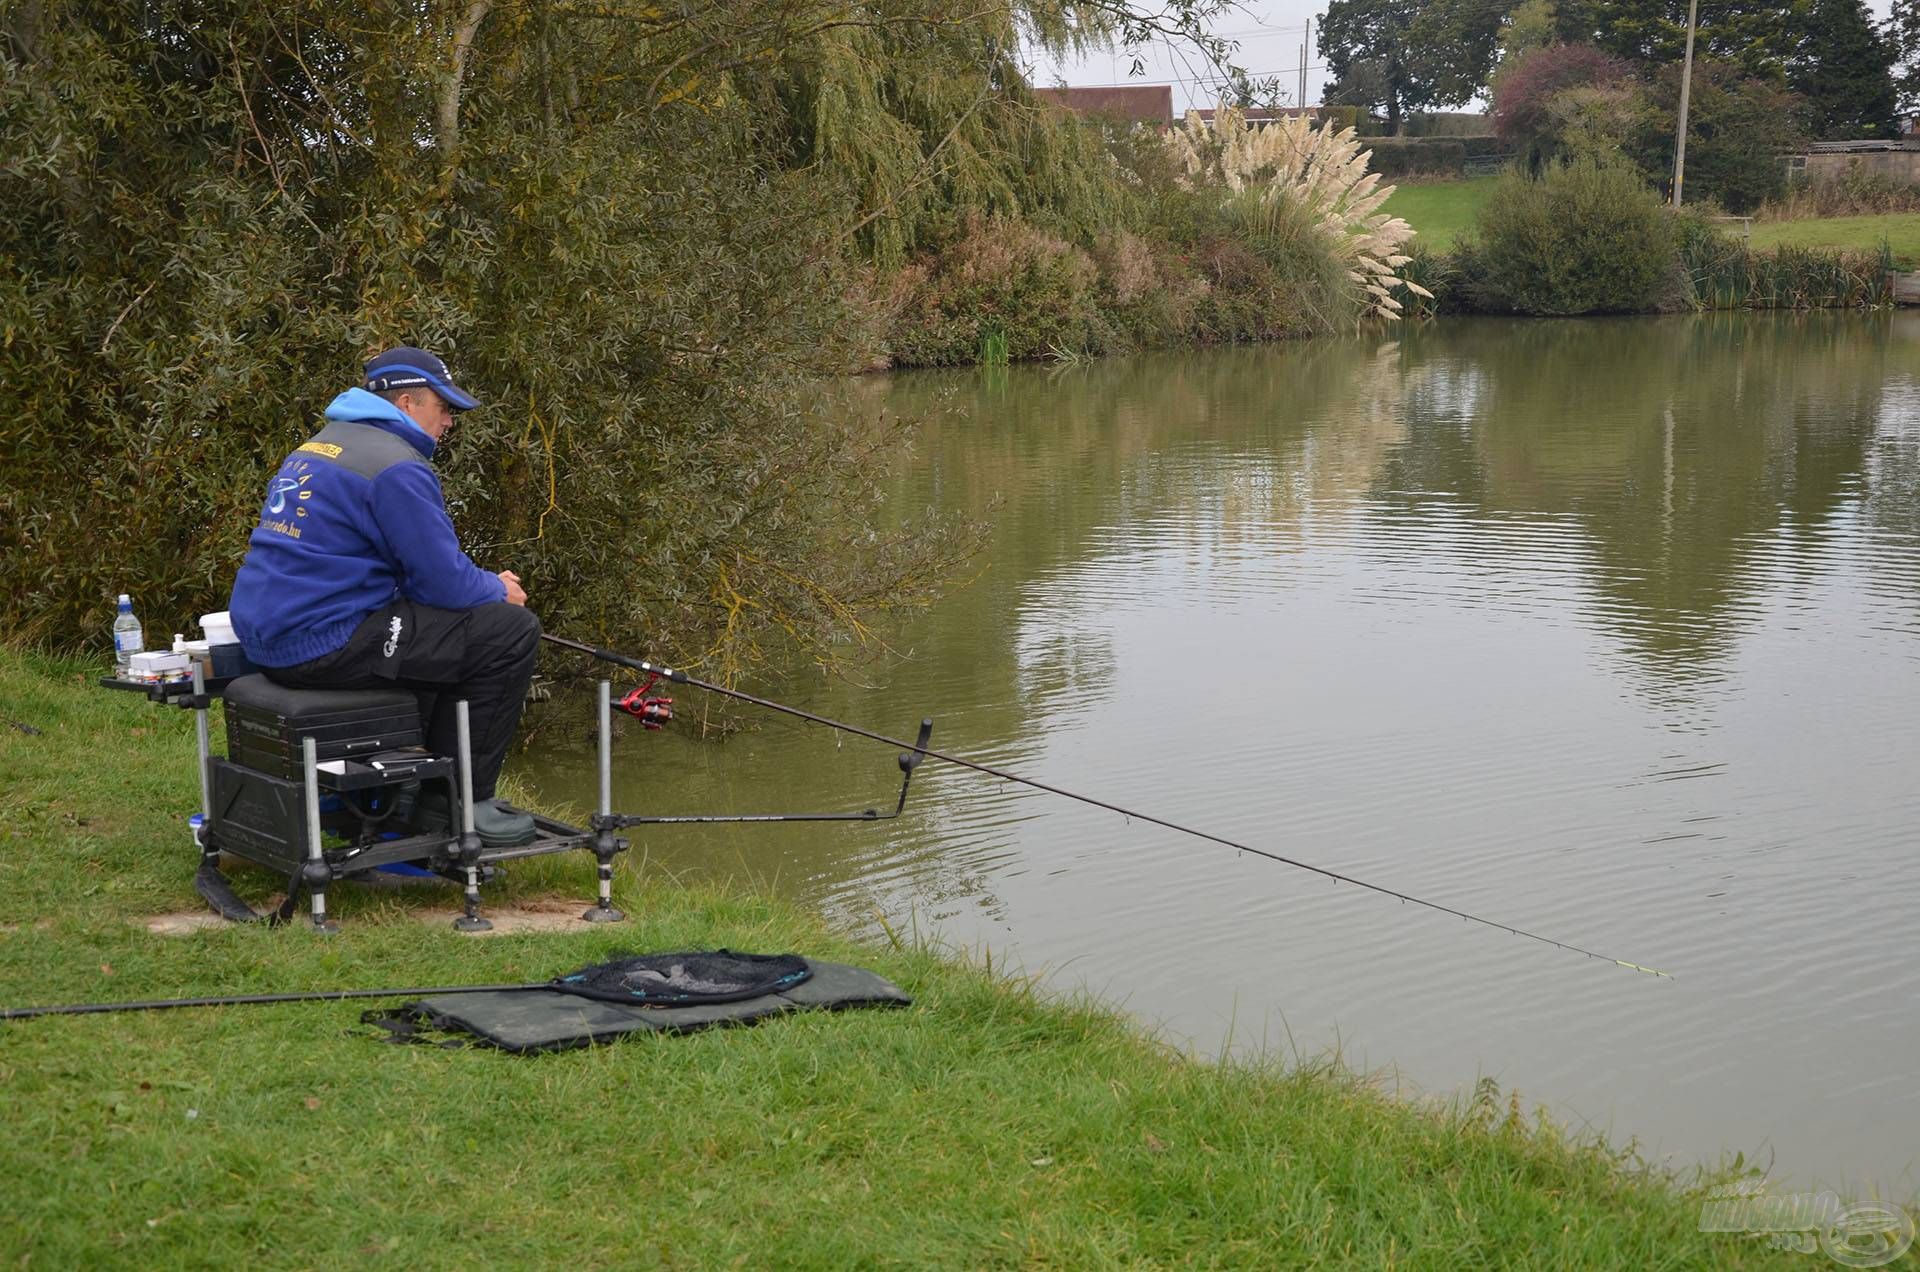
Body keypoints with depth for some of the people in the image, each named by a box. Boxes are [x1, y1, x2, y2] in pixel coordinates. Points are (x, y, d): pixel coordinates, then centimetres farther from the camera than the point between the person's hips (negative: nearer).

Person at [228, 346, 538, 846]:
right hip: (324, 643, -10)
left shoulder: (317, 445, 20)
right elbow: (444, 582, -13)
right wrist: (499, 590, 9)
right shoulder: (396, 466, -12)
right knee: (512, 630, -7)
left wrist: (482, 584, 19)